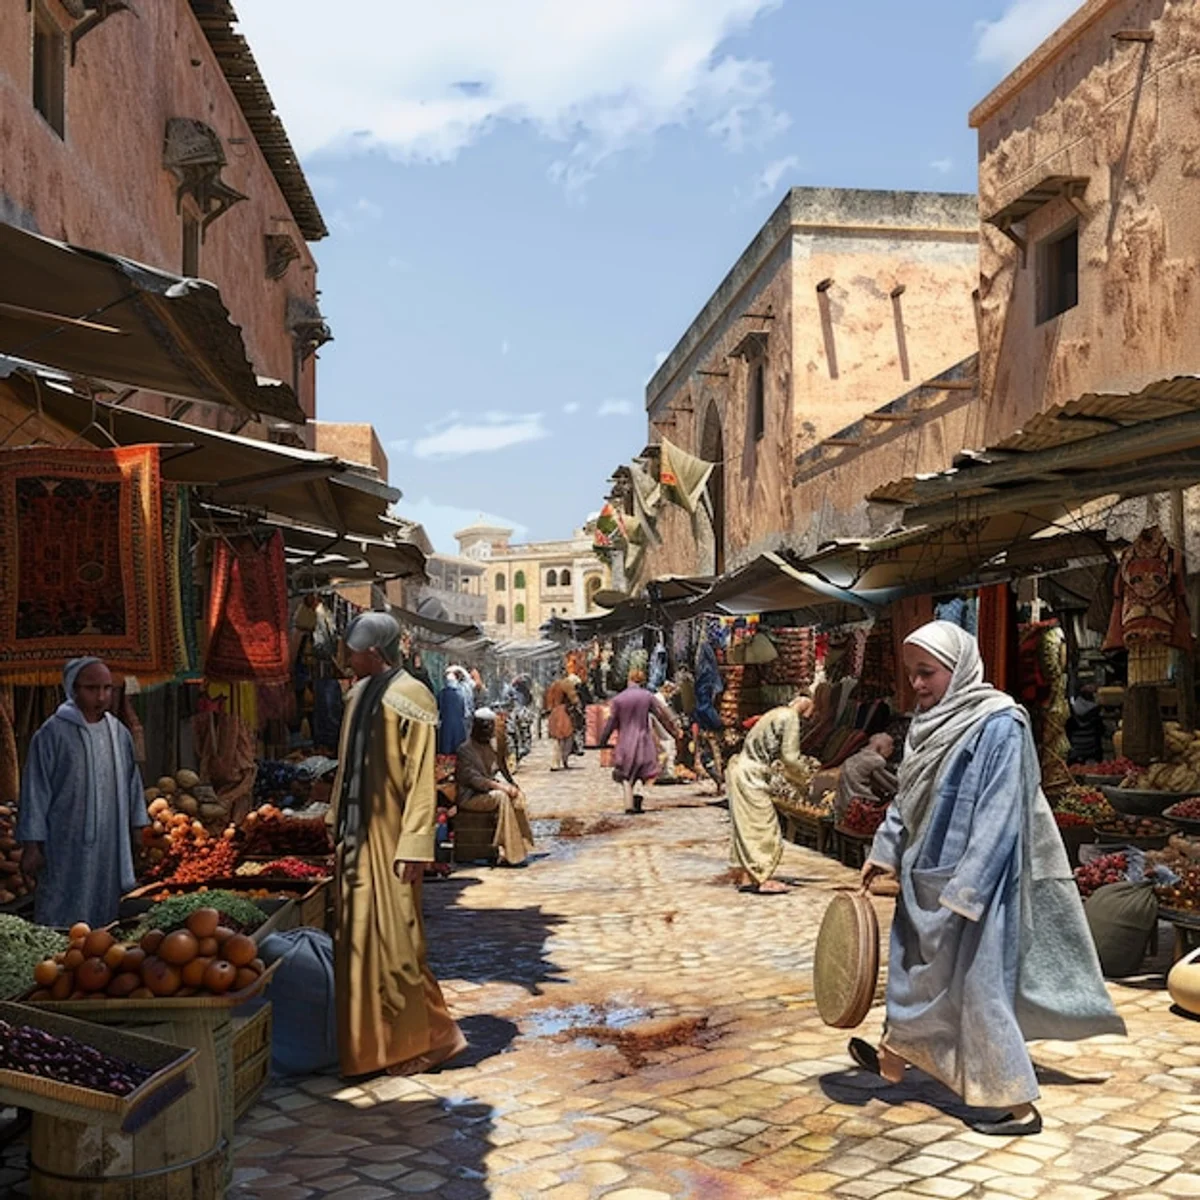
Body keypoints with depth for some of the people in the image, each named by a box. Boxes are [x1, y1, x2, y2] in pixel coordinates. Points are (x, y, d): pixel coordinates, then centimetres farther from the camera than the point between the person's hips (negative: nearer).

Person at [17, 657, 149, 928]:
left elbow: (132, 784, 11)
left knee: (102, 920, 12)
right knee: (63, 921, 0)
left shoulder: (119, 733, 5)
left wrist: (138, 831, 11)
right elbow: (35, 791, -7)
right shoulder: (52, 734, -10)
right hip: (66, 848, -5)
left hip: (109, 848, 5)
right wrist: (31, 845, -8)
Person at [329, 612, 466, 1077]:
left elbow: (421, 779, -16)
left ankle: (433, 1037, 13)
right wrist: (338, 829, 16)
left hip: (388, 838, -8)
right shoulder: (359, 695, 10)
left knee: (393, 938, -2)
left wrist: (414, 846, -20)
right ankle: (371, 1040, 24)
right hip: (358, 835, 8)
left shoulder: (410, 698, -14)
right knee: (359, 937, 12)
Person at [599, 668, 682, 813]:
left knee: (626, 775, 10)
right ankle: (638, 790, -19)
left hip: (625, 742, 0)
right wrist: (675, 731, 12)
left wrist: (602, 741, 13)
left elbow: (611, 722, 2)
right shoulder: (648, 696, -3)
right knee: (642, 773, 10)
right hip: (643, 741, 0)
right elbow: (663, 714, 3)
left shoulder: (618, 699, -3)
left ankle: (629, 805, 1)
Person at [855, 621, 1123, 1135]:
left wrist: (964, 891, -24)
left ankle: (1016, 1105, 11)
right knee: (913, 967, 22)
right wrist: (883, 850, 14)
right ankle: (894, 1055, 42)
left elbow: (997, 816, -23)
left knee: (978, 982, -1)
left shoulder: (997, 725, -20)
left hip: (970, 883, -8)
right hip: (926, 878, 9)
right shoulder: (929, 723, 6)